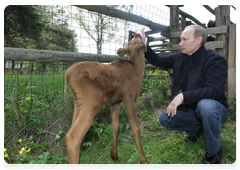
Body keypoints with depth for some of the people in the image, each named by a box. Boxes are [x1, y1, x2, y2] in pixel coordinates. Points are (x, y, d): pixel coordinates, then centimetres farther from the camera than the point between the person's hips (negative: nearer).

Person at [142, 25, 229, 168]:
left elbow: (214, 90, -30)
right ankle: (197, 127, 13)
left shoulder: (215, 59, -18)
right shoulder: (180, 58, 1)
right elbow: (158, 61, 10)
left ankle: (214, 150, -12)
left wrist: (183, 96, -37)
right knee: (164, 119, -13)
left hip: (214, 108, -5)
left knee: (206, 104, -39)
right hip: (190, 109, 6)